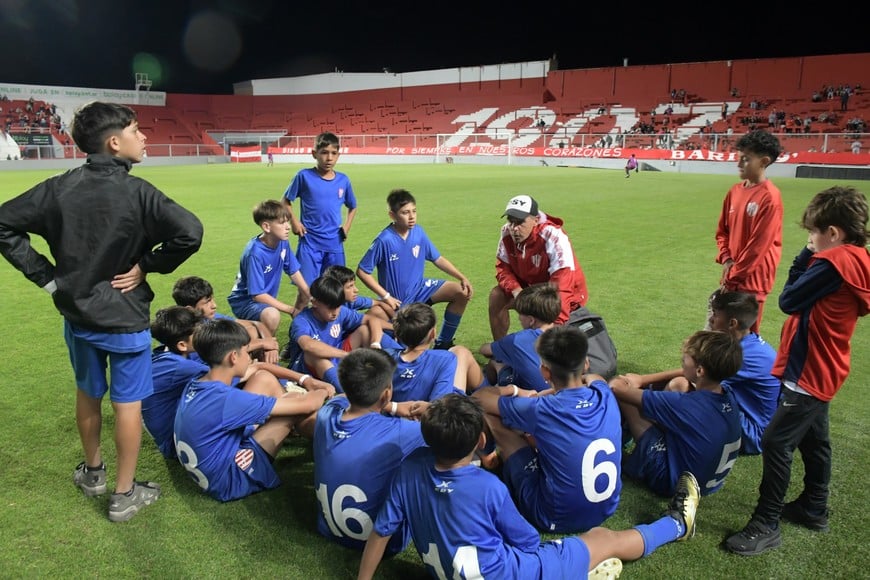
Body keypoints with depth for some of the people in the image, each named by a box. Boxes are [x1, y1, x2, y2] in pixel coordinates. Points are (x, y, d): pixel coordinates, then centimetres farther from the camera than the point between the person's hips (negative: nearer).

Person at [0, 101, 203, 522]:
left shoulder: (59, 188, -4)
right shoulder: (135, 192, -20)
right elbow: (190, 233, -29)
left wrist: (45, 275, 1)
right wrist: (148, 265, -14)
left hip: (77, 314, 5)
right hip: (125, 318, -5)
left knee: (88, 395, 23)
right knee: (127, 402, 8)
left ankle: (93, 472, 43)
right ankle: (125, 494, 20)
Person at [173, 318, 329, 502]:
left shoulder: (195, 385, -5)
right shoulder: (226, 399, -30)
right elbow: (305, 405, -22)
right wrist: (323, 392, 2)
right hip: (229, 481, -8)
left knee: (264, 379, 2)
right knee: (300, 407, -11)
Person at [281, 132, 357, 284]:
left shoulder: (343, 180, 3)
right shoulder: (304, 176, -6)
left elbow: (352, 207, 18)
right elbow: (286, 201, 4)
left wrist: (347, 226, 4)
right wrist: (294, 222, -7)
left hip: (335, 244, 3)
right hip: (309, 243, -3)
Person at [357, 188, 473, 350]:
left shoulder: (418, 232, -6)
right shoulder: (384, 240, -22)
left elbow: (438, 259, 4)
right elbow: (362, 271, -17)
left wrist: (462, 278, -8)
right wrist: (386, 296, -18)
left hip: (420, 288, 5)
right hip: (399, 300, -5)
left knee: (462, 292, -10)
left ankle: (443, 343, 3)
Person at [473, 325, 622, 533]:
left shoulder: (540, 411, -25)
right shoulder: (605, 395, -11)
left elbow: (478, 397, -9)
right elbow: (589, 379, 16)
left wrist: (513, 390, 8)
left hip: (555, 519, -5)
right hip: (607, 509, 6)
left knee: (488, 415, -5)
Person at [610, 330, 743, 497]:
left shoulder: (684, 405, -31)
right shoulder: (729, 397, -11)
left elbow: (616, 388, -24)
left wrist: (631, 386, 0)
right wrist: (639, 382, 10)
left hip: (672, 479, -7)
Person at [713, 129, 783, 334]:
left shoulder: (770, 197, -16)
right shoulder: (735, 191, 7)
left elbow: (758, 245, -17)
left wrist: (733, 276, -12)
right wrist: (726, 260, -1)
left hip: (751, 279, -7)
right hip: (730, 277, 7)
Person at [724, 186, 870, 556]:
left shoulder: (835, 261, -22)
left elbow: (789, 301, -16)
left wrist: (805, 258, -7)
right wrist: (811, 260, 0)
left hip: (808, 372, -10)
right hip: (821, 371, 10)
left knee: (776, 442, -7)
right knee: (813, 440, 21)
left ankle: (766, 525, 0)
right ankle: (814, 508, 36)